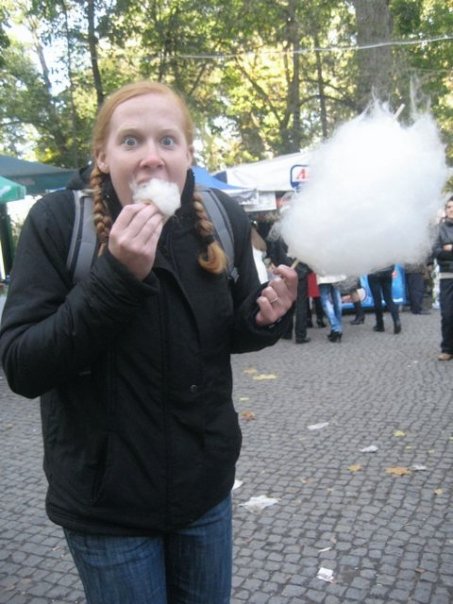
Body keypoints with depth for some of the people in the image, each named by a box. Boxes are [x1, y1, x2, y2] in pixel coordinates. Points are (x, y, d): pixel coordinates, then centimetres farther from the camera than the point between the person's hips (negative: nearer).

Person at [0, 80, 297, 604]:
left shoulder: (223, 219, -7)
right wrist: (116, 275, -32)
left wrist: (265, 318, -16)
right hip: (106, 500, -3)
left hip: (205, 485, 4)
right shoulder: (58, 222, -16)